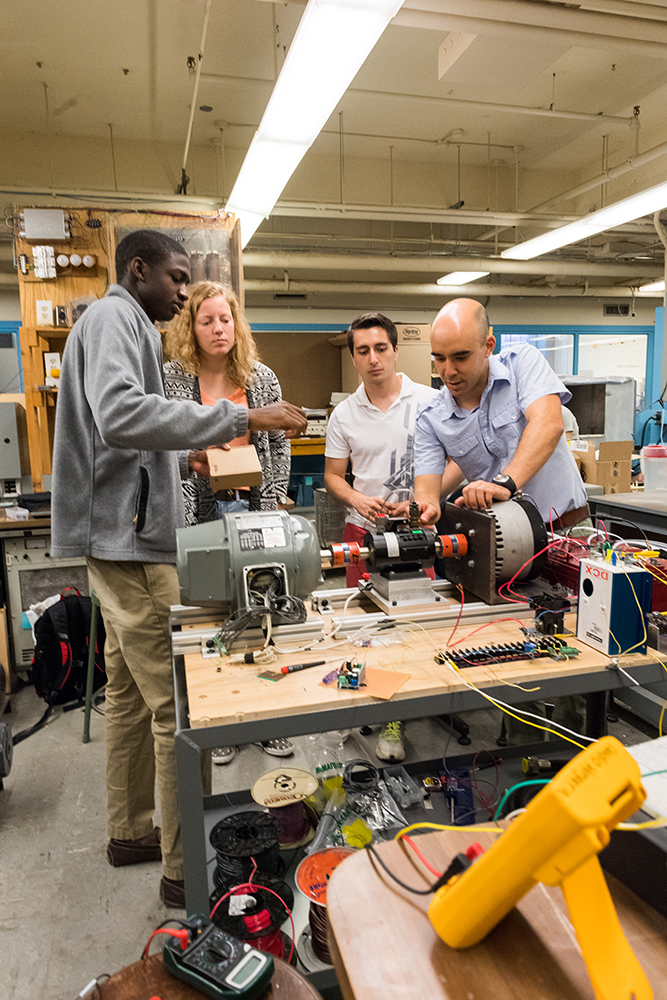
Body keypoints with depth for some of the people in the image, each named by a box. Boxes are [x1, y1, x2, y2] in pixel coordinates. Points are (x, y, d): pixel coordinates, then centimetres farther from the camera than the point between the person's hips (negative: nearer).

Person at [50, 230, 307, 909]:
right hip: (132, 540, -11)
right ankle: (185, 869, 5)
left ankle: (131, 831, 32)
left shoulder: (123, 324, 24)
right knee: (180, 705, -7)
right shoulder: (113, 318, -8)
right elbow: (120, 413, -29)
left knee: (131, 692, 18)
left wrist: (180, 457, 19)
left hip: (124, 540, 11)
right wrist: (239, 419, -30)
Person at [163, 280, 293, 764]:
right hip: (198, 511, -2)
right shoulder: (170, 380, 2)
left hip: (254, 510, 2)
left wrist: (274, 499, 4)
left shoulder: (262, 378, 10)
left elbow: (279, 445, 12)